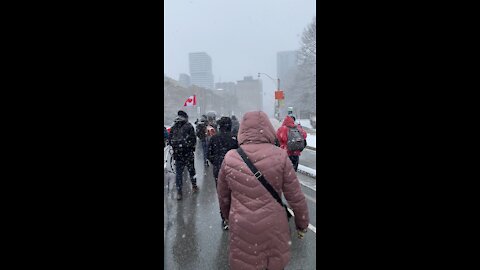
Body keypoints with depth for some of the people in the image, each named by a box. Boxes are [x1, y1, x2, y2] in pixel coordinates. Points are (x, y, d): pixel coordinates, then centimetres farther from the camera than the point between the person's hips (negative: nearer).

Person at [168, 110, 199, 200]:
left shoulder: (173, 127, 4)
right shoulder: (189, 126, -7)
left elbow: (170, 140, 7)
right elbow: (193, 139, -9)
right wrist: (192, 148, 6)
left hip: (177, 154, 3)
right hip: (188, 153, -3)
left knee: (179, 173, 9)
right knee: (191, 170, 15)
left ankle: (179, 192, 9)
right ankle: (194, 186, 29)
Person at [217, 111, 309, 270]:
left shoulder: (230, 157, -8)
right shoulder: (280, 156, -14)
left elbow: (222, 195, 5)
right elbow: (295, 196, -7)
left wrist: (227, 216, 23)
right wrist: (302, 223, 9)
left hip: (241, 227, 1)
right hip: (273, 227, -1)